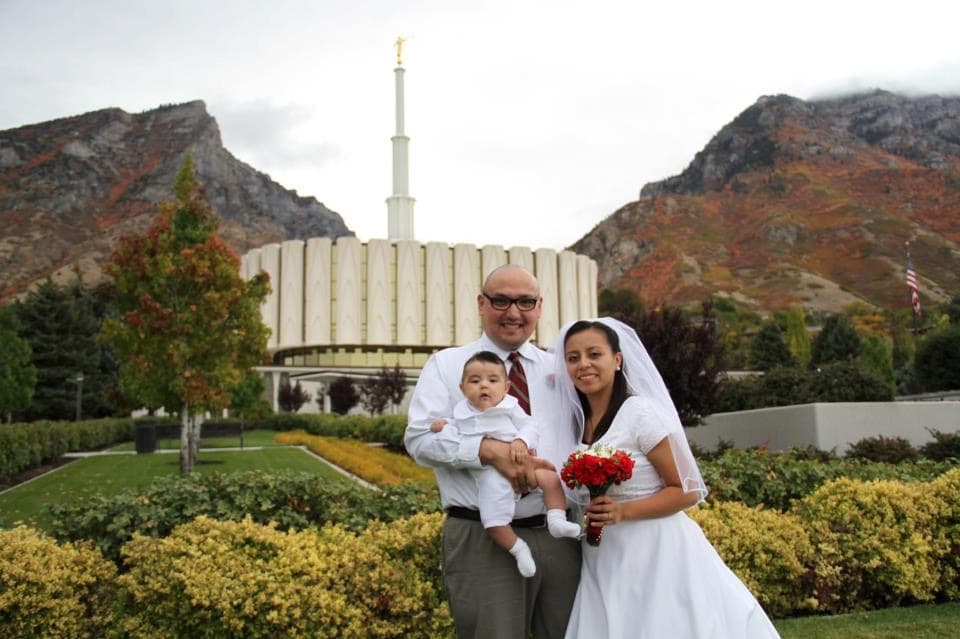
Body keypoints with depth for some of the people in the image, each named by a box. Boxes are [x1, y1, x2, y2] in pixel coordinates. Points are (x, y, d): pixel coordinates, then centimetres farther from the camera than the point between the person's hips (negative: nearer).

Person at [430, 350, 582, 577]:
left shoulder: (510, 407, 0)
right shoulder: (463, 412, 8)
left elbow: (529, 426, -6)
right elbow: (456, 432, 25)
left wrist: (521, 442, -25)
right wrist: (444, 425, 4)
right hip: (490, 476, 0)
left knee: (551, 478, -17)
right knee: (493, 520, -14)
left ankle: (556, 520, -9)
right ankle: (518, 548, 4)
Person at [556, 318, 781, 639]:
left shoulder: (641, 413, -14)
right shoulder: (577, 421, 7)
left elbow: (687, 491, -13)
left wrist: (623, 511, -23)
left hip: (657, 558, -6)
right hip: (604, 565, 6)